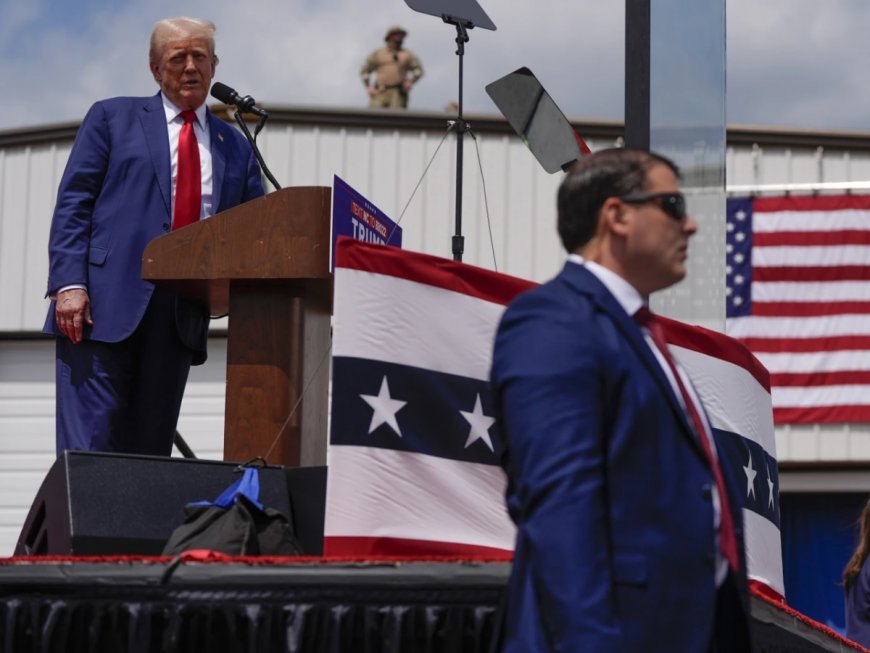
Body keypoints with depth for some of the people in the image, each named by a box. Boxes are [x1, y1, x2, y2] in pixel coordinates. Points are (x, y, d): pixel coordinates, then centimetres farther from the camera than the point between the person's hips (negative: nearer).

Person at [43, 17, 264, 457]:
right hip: (104, 304, -3)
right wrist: (69, 283, -12)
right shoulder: (112, 118, 10)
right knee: (89, 443, -10)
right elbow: (73, 204, 2)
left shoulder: (235, 149, 19)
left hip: (183, 316, 3)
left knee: (151, 447, 3)